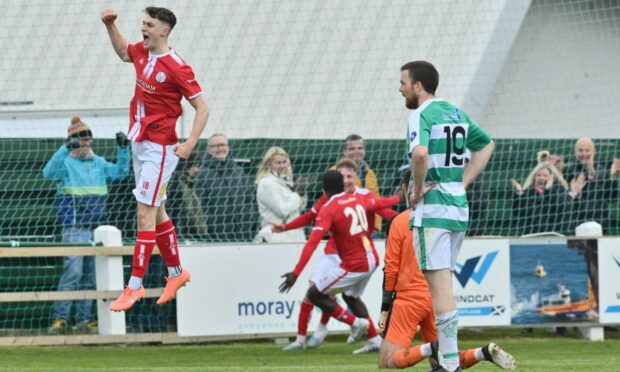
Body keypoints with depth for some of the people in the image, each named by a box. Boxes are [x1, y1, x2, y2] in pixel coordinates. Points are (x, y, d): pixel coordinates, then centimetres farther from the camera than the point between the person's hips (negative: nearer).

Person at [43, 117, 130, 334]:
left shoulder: (99, 163, 16)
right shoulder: (66, 162, -2)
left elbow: (120, 172, 15)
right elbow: (48, 173, -20)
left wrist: (123, 148, 2)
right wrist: (66, 148, -28)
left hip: (97, 226, 6)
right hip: (74, 228, -6)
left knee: (90, 275, 7)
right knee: (73, 271, -16)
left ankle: (84, 318, 12)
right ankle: (60, 318, -17)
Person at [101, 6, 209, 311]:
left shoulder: (176, 67, -18)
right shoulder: (142, 52, 5)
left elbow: (202, 108, -13)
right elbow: (123, 52, 30)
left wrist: (190, 143, -25)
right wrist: (110, 25, 15)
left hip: (160, 148, -8)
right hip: (140, 144, 8)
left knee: (146, 213, -10)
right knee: (156, 211, 17)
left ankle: (135, 286, -9)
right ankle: (176, 272, 31)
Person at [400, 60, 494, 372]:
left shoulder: (421, 114, -11)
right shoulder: (456, 113, 15)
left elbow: (420, 152, -30)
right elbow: (486, 145, 28)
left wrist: (417, 190, -15)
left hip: (432, 209, -8)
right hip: (459, 207, 8)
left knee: (440, 287, -8)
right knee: (442, 285, 14)